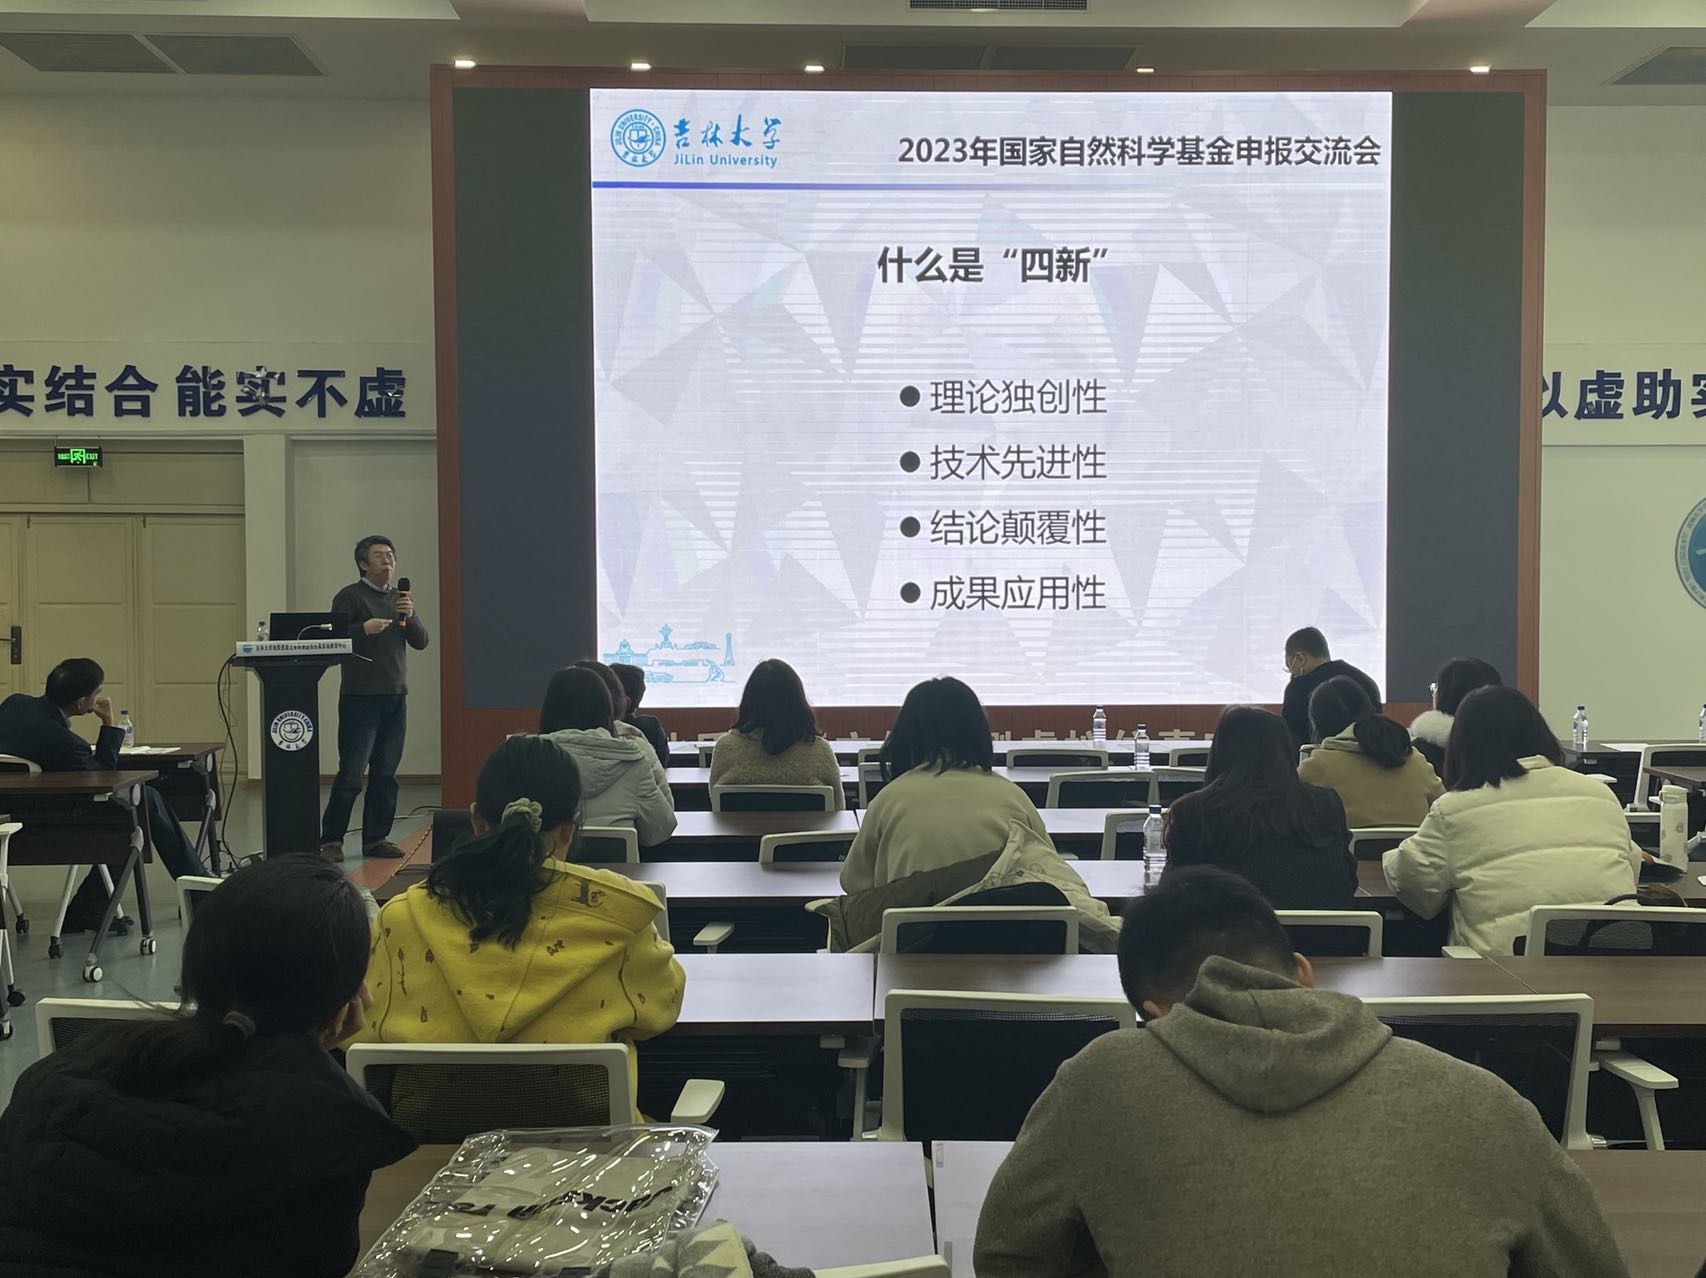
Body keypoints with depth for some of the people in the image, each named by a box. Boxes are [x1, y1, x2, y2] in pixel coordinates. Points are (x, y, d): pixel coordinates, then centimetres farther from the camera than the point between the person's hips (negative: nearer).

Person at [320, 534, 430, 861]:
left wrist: (409, 616, -8)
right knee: (351, 774, -7)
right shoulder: (349, 596, -1)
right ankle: (331, 840, 0)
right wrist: (363, 629, -25)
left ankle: (376, 838, 13)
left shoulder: (399, 598, 18)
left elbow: (421, 641, 11)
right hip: (361, 697, -6)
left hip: (396, 698, 6)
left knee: (386, 773, 7)